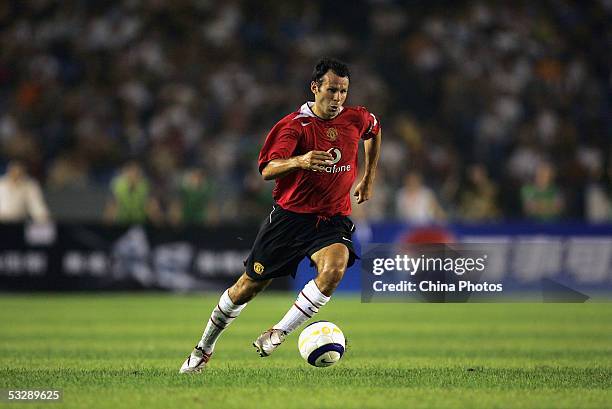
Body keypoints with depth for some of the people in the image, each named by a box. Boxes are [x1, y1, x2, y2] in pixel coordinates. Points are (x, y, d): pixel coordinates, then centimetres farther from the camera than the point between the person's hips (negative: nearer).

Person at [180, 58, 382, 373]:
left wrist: (368, 178, 27)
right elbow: (267, 170, -25)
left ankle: (277, 334, -20)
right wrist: (299, 161, -45)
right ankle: (204, 349, 27)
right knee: (249, 286, 5)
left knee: (334, 268, -31)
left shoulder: (356, 119, 0)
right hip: (289, 215, -2)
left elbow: (374, 130, 27)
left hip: (333, 220, 2)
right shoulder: (295, 124, -13)